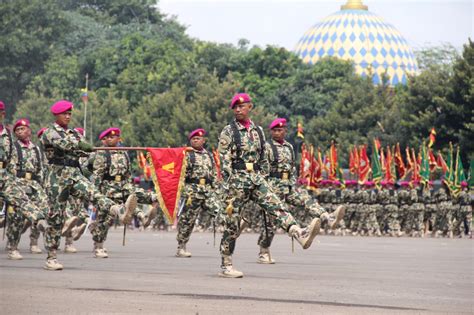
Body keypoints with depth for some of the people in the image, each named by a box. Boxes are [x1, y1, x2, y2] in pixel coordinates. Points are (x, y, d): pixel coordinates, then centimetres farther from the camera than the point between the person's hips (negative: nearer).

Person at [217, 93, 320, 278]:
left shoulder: (257, 131, 13)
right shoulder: (228, 132, -2)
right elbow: (225, 162, -9)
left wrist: (263, 179, 13)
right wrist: (229, 189, -16)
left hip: (256, 179, 4)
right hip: (236, 180, -4)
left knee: (276, 207, -19)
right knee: (232, 224, 0)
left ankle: (300, 234, -40)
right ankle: (226, 266, 6)